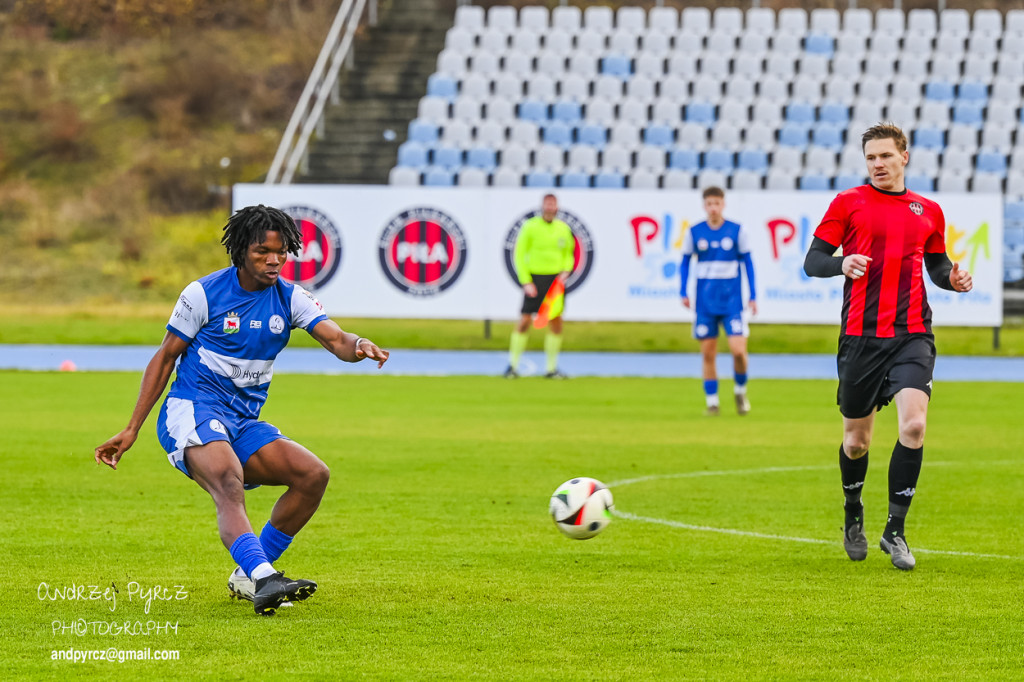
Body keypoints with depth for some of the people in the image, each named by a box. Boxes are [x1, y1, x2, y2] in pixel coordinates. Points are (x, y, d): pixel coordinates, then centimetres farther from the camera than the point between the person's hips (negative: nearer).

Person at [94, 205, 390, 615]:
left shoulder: (290, 298, 6)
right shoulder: (203, 293, -5)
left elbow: (336, 339, -8)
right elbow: (165, 357, 3)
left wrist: (359, 347, -35)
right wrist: (131, 430, 1)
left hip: (244, 425, 6)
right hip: (192, 410, -6)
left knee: (315, 475, -11)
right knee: (230, 484, -34)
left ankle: (248, 577, -1)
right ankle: (263, 579, -53)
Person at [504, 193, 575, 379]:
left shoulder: (563, 229, 8)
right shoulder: (530, 227, -4)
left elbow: (568, 254, 18)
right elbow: (519, 254, -3)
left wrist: (565, 271, -1)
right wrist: (526, 282, -10)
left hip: (555, 280, 4)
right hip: (534, 278, -4)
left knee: (556, 322, 1)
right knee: (524, 321, -5)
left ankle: (552, 368, 9)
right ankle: (512, 366, 4)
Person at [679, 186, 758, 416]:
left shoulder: (737, 231, -1)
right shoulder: (694, 233, 2)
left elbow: (747, 262, 6)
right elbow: (685, 261, 11)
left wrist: (753, 296, 4)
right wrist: (683, 293, 2)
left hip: (731, 300, -1)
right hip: (705, 300, 1)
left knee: (738, 349, -12)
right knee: (708, 352, 1)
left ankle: (740, 389, 14)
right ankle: (711, 401, 11)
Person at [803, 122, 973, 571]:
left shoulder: (928, 212, 13)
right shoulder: (848, 203, 5)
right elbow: (813, 261, 2)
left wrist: (952, 277, 2)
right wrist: (841, 264, -20)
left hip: (912, 335, 1)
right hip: (861, 334, -1)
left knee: (914, 424, -18)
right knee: (857, 438, 6)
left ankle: (895, 530, -8)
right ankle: (853, 516, 35)